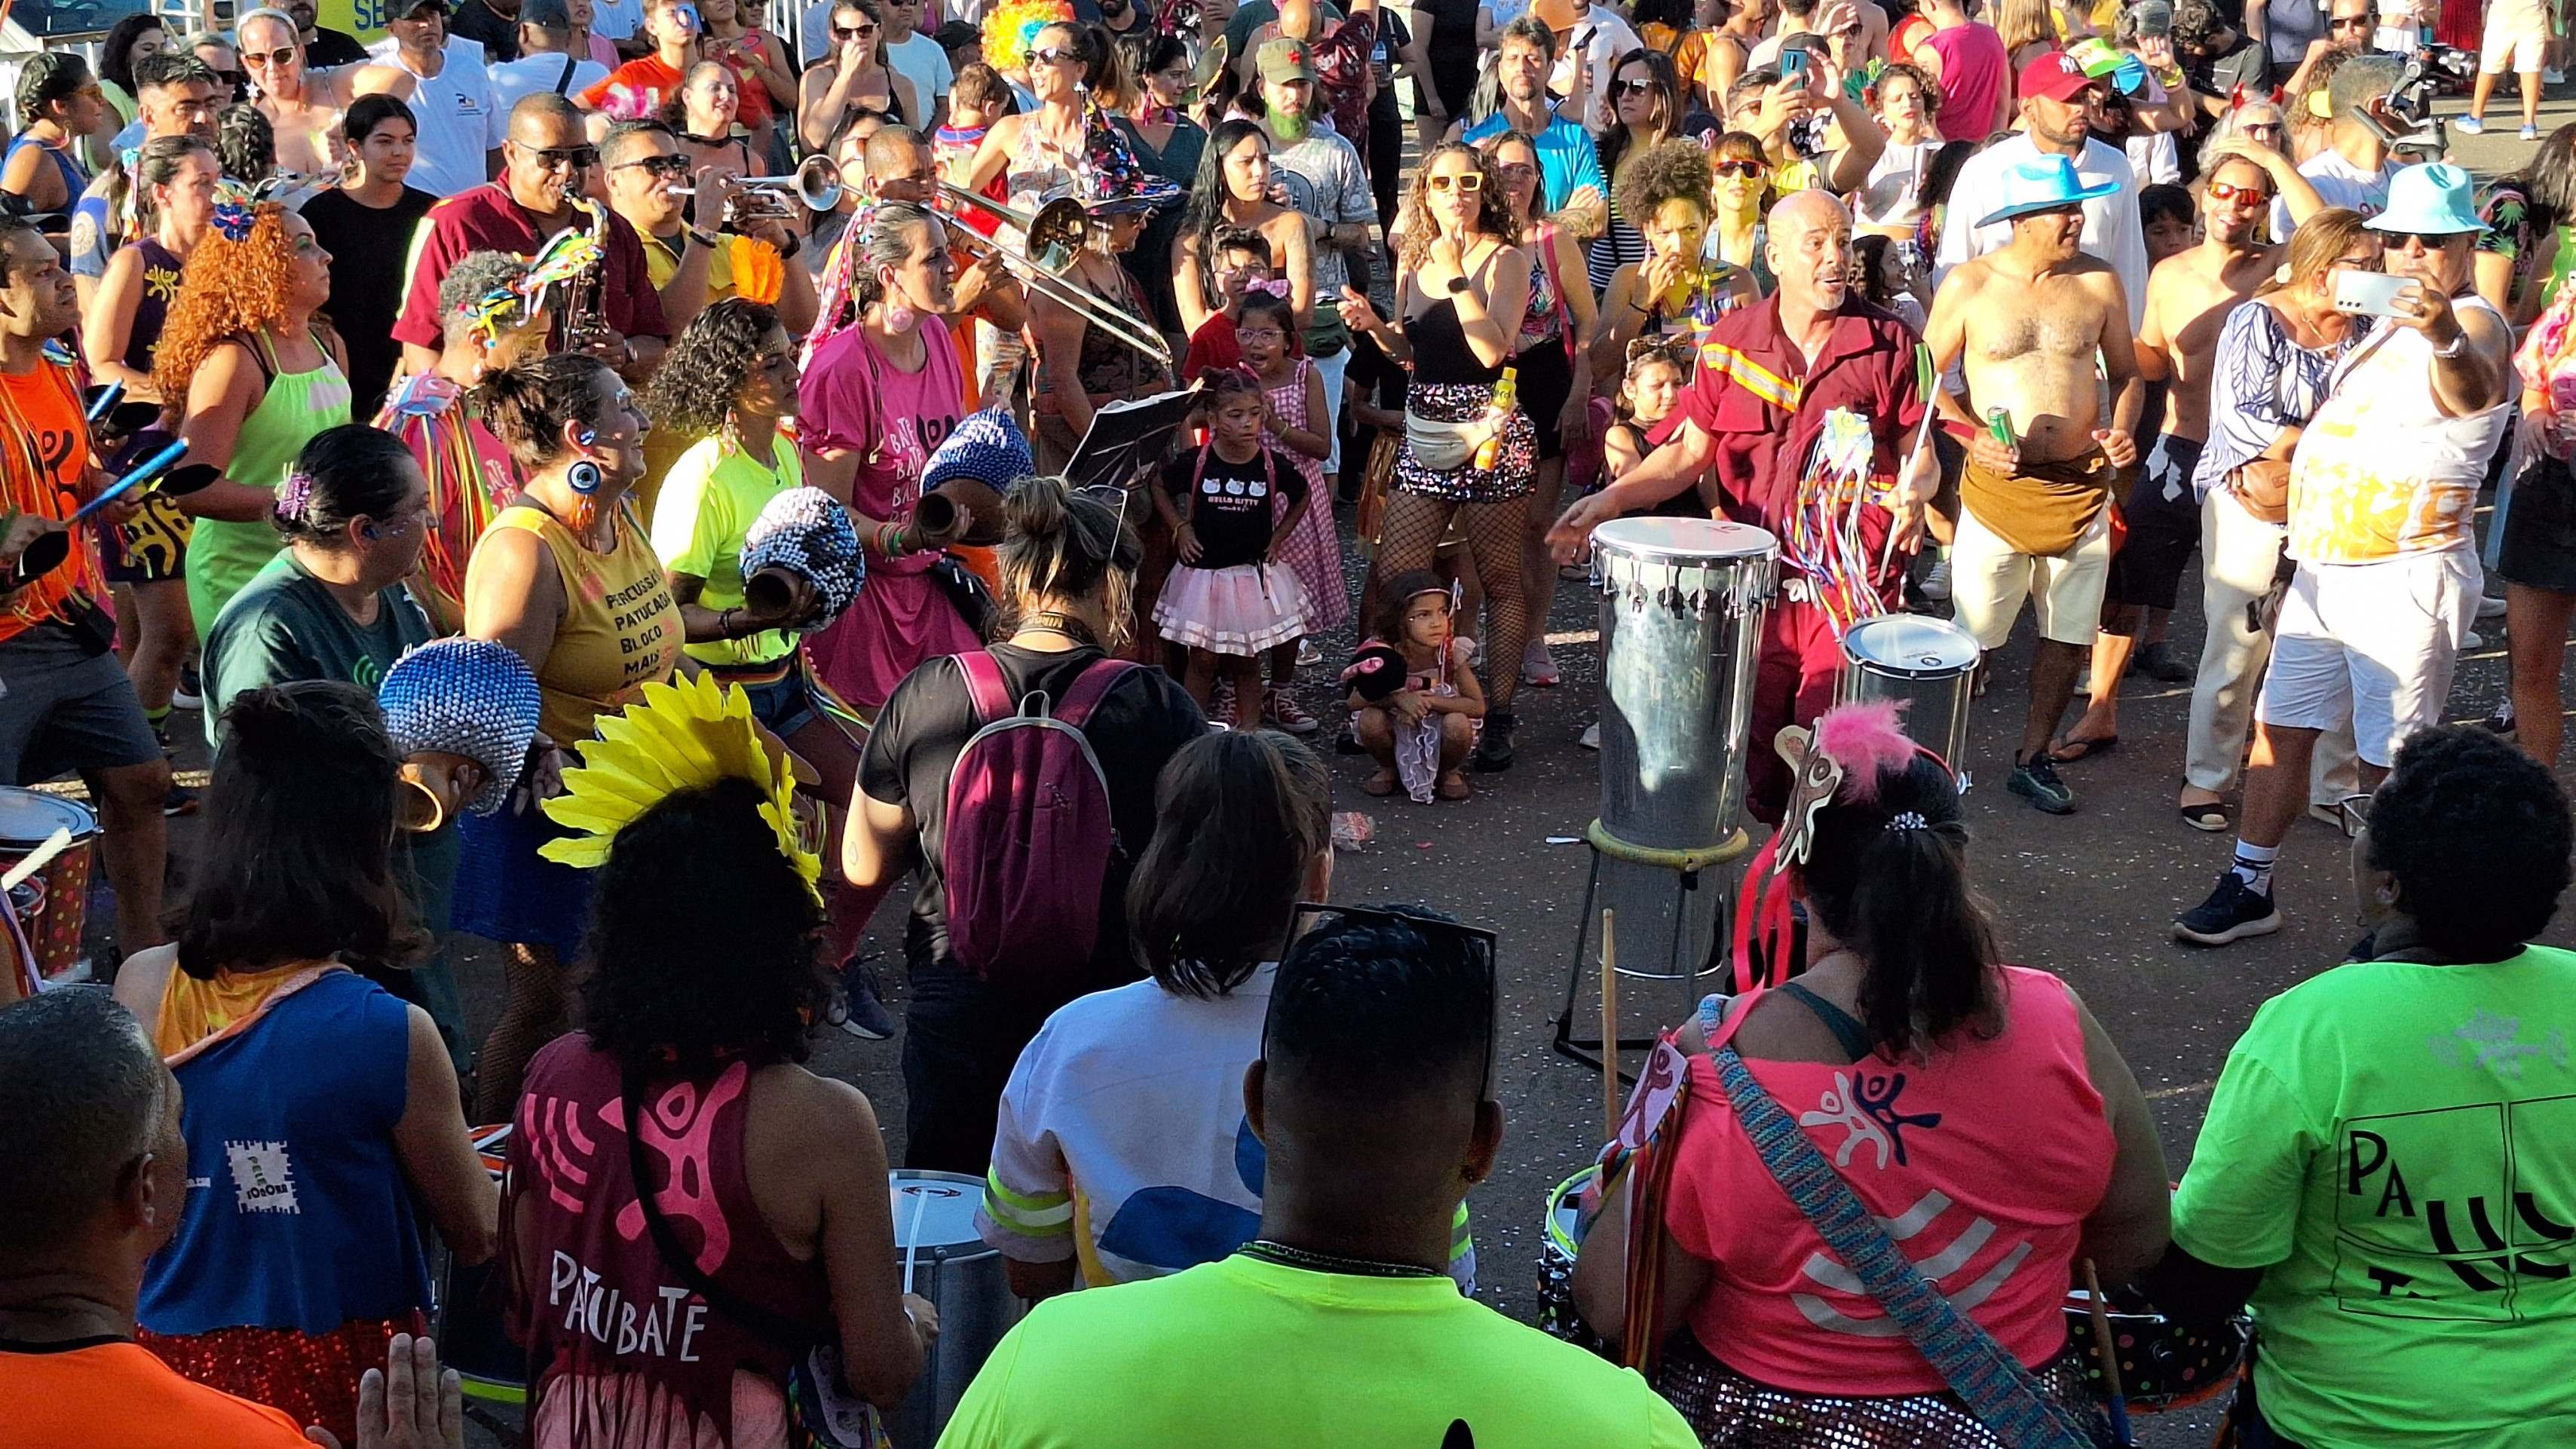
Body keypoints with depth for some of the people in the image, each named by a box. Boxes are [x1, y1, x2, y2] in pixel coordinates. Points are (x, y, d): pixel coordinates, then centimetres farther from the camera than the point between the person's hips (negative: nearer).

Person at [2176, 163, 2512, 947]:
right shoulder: (2395, 325, 16)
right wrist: (2294, 458, 21)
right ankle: (2250, 889, 25)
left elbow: (2470, 389, -41)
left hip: (2406, 581, -9)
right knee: (2279, 730, 13)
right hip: (2324, 571, 9)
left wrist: (2448, 342, -61)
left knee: (2390, 766, -4)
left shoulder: (2474, 326, -14)